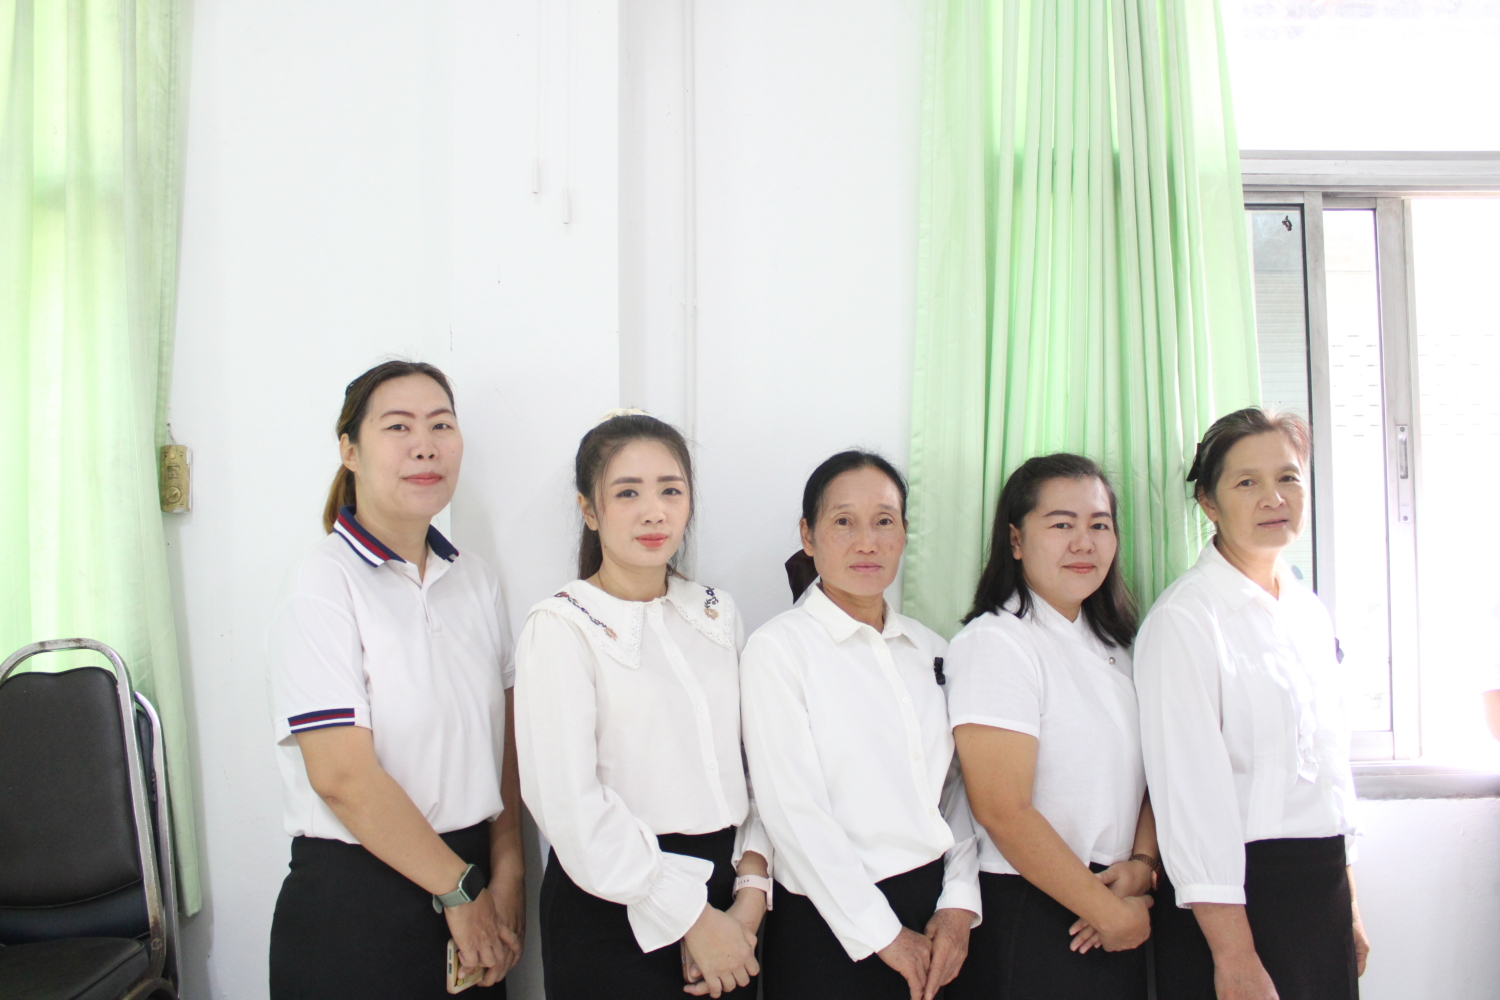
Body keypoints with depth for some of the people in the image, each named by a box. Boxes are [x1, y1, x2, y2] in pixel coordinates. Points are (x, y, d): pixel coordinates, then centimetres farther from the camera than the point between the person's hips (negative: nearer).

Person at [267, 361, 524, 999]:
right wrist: (460, 891, -10)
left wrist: (505, 875, -3)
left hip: (468, 882, 5)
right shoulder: (323, 584, -13)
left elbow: (502, 739, 6)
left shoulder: (476, 581, 6)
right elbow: (343, 777, -17)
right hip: (355, 900, -5)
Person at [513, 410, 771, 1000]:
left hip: (723, 886, 5)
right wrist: (689, 917, -13)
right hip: (616, 911, -5)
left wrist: (751, 886, -6)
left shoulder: (717, 613, 8)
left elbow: (755, 758, 6)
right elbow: (568, 802, -16)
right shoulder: (562, 628, -9)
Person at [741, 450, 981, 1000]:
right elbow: (792, 809, -13)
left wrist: (960, 901, -3)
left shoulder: (929, 649, 8)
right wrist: (883, 934, -12)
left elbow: (955, 785, 9)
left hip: (936, 918, 5)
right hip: (832, 927, -5)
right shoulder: (779, 646, -9)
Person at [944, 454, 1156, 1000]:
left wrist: (1142, 864, -6)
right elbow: (1002, 812, -20)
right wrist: (1113, 914, -12)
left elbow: (1143, 772, 12)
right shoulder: (995, 643, -15)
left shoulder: (1111, 644, 11)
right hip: (1023, 922, -7)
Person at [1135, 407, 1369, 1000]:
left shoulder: (1310, 614, 10)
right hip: (1238, 897, -7)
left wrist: (1348, 909, 16)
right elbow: (1191, 788, -18)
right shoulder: (1184, 619, -13)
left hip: (1322, 890, 7)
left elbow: (1332, 762, 17)